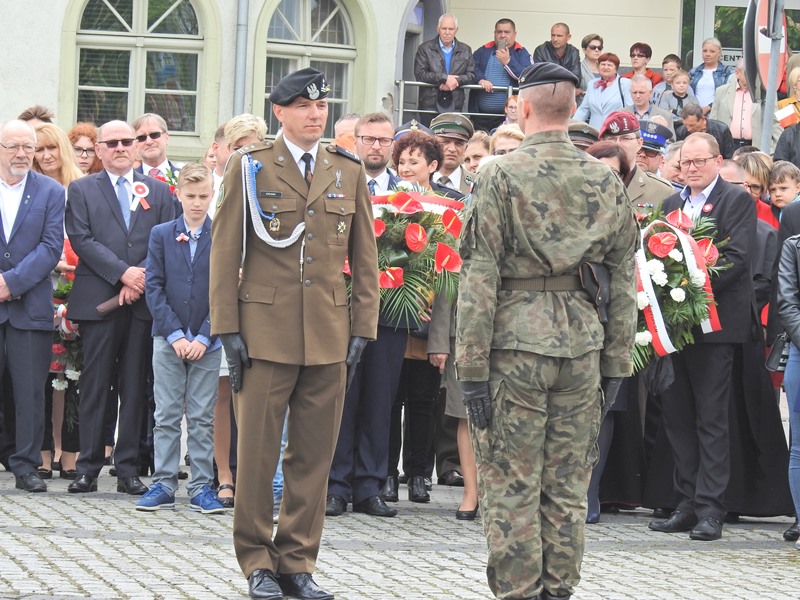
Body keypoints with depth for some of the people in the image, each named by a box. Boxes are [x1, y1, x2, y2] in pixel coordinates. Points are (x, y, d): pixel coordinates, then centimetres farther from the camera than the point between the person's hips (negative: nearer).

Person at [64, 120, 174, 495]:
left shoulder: (158, 191, 14)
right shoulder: (81, 190, 9)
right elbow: (81, 239, -3)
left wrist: (141, 279, -10)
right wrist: (122, 273, -13)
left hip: (143, 300, 2)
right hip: (97, 301, -2)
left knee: (135, 387, 3)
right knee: (95, 386, -2)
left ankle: (128, 469, 6)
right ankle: (88, 468, 1)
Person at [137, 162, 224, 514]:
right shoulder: (161, 235, 5)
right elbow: (153, 287, 1)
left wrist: (205, 337, -9)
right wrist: (175, 334, -8)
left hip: (208, 342, -1)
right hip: (168, 338, 1)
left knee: (203, 418, 3)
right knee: (166, 416, 3)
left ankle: (202, 487, 7)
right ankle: (163, 485, 6)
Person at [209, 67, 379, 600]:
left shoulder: (350, 171, 12)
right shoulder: (250, 166, 4)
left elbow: (365, 257, 13)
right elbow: (225, 252, 2)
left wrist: (362, 328, 5)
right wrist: (228, 329, -4)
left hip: (329, 336, 3)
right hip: (264, 330, -2)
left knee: (315, 455, 4)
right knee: (257, 451, 0)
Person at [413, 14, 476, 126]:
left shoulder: (465, 51, 14)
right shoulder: (425, 49, 6)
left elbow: (472, 76, 7)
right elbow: (420, 74, -5)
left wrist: (455, 80, -12)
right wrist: (445, 78, -13)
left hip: (454, 107, 2)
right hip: (430, 107, -2)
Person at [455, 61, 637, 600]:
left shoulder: (502, 176, -7)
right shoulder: (607, 181, 6)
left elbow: (481, 276, -10)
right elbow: (623, 278, 8)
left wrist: (472, 366, -7)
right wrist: (616, 360, 14)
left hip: (515, 345, -4)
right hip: (582, 345, 4)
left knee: (511, 486, 2)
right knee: (568, 488, 10)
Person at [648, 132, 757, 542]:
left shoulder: (737, 201, -2)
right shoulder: (672, 204, 18)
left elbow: (737, 258, -12)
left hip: (714, 324, -7)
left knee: (711, 419, -5)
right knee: (677, 416, 8)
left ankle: (710, 509, -4)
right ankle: (687, 504, 16)